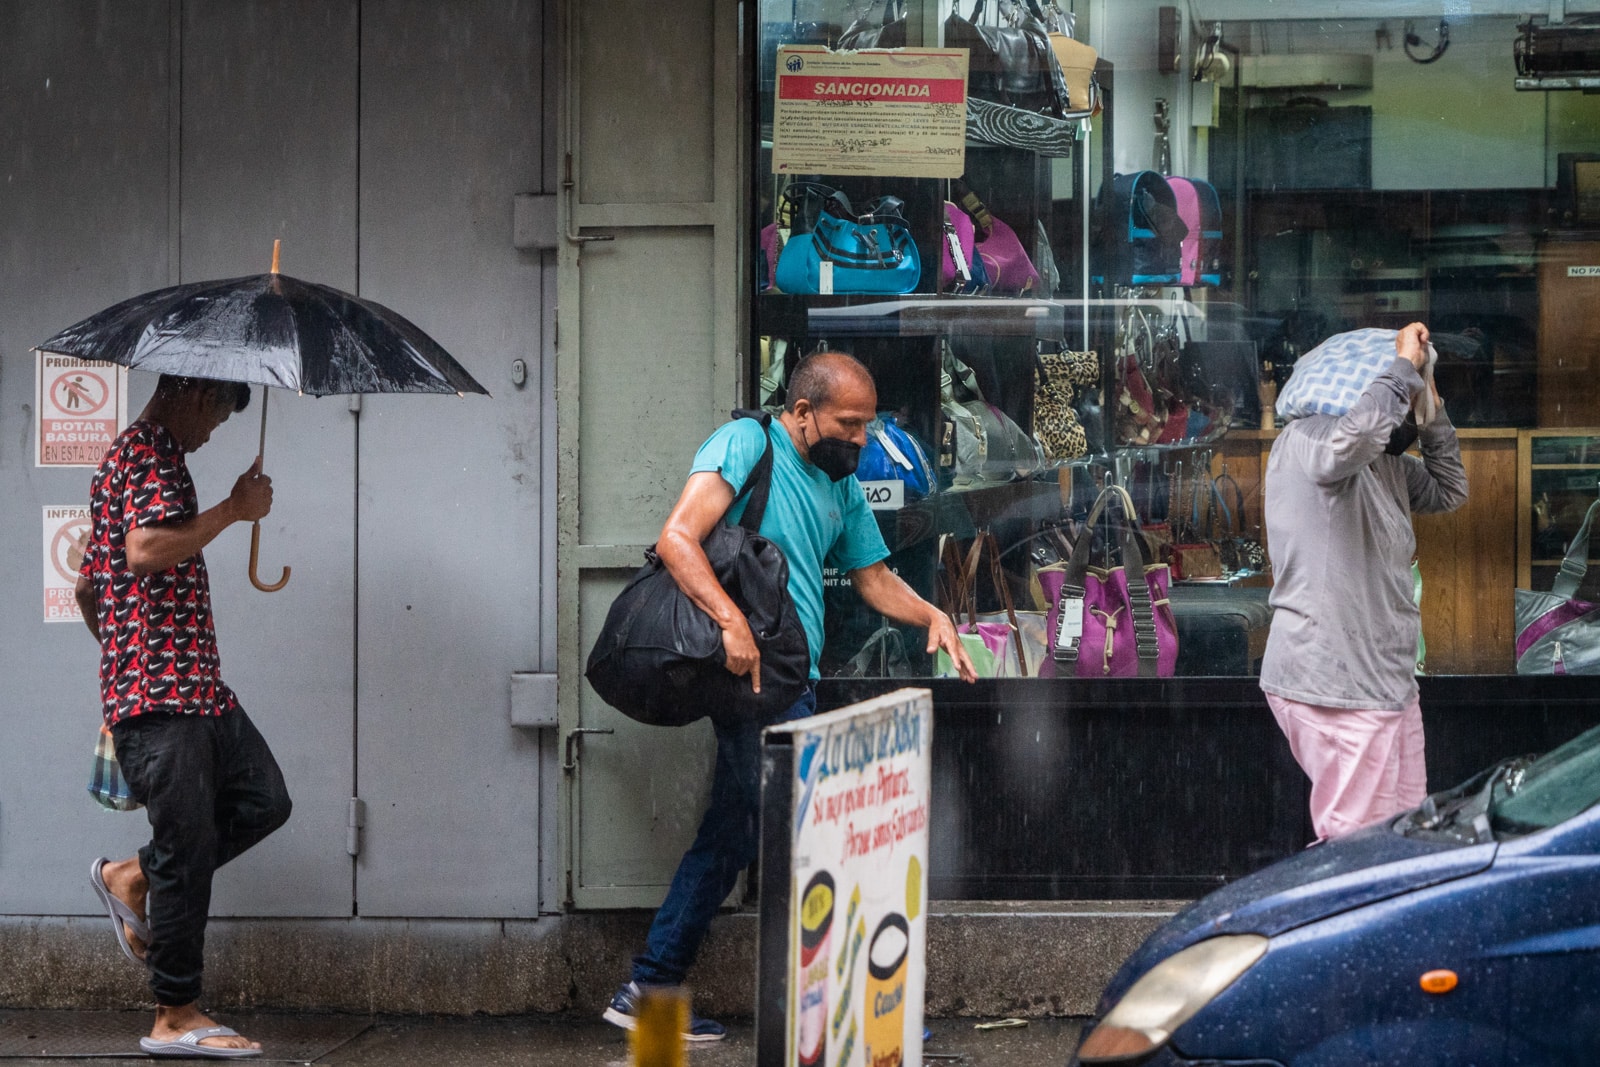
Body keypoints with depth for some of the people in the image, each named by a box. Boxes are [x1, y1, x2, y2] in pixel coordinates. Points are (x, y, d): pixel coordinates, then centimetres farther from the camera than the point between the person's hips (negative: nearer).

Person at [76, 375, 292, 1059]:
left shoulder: (129, 455, 23)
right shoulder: (154, 455, -9)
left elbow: (88, 586, 28)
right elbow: (145, 550, -25)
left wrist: (122, 651, 35)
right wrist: (233, 510, -16)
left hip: (193, 687, 10)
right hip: (162, 688, -10)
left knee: (263, 801, 9)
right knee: (187, 847, -7)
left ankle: (133, 876, 16)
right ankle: (176, 1018, -2)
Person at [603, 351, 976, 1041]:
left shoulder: (842, 486, 20)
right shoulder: (745, 444, -7)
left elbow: (872, 577, 24)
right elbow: (677, 539, -18)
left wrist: (932, 616, 4)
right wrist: (731, 620, -30)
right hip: (754, 676, -10)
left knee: (731, 839, 13)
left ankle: (647, 993, 19)